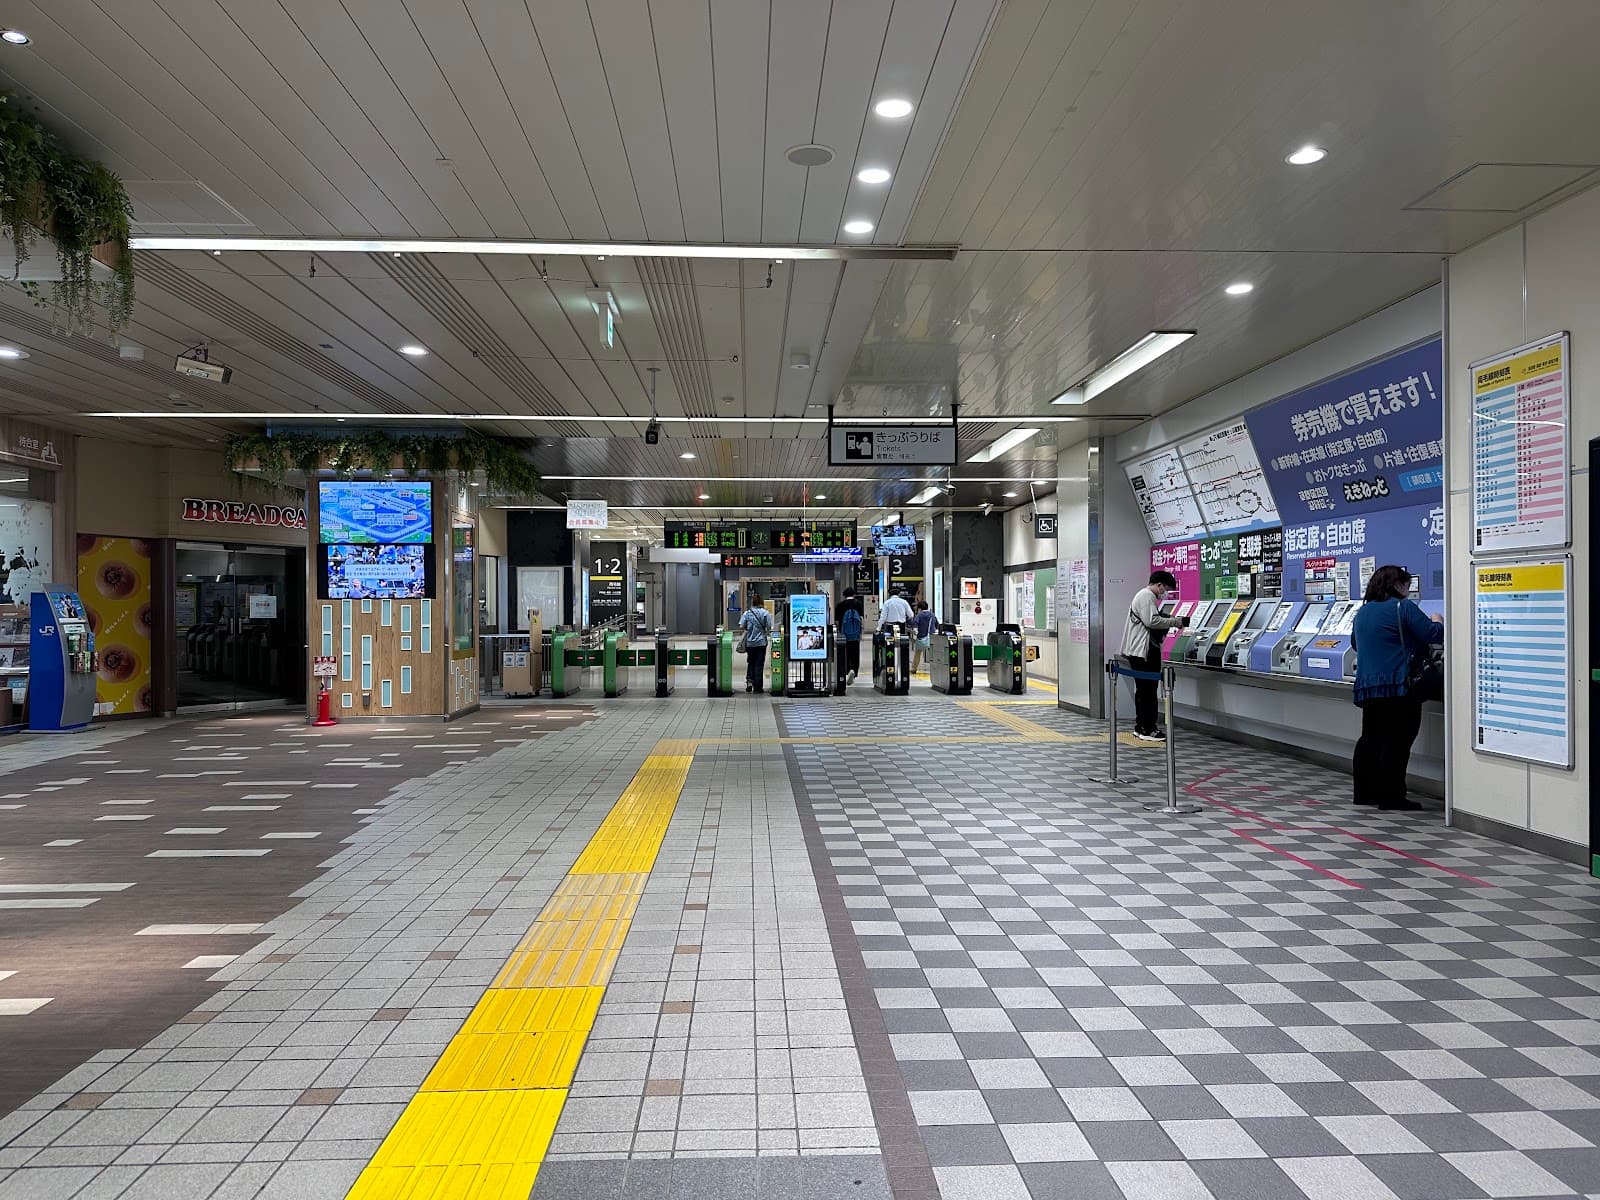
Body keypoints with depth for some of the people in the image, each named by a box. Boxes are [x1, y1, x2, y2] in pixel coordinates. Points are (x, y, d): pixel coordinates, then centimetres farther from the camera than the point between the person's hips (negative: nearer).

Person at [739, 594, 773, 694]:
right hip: (761, 642, -1)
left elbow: (741, 627, -3)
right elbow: (769, 628, -6)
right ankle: (758, 686, 5)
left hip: (749, 642, 1)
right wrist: (768, 634, 13)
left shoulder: (747, 613, -1)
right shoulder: (765, 613, -4)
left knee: (750, 663, 17)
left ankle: (749, 681, 2)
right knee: (759, 664, 4)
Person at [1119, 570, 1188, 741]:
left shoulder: (1146, 595, 22)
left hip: (1142, 651, 11)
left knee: (1143, 690, 15)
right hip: (1143, 651, -11)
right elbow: (1152, 621, -23)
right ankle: (1147, 730, -4)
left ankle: (1141, 727, 20)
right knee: (1147, 690, -7)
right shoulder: (1147, 596, -12)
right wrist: (1176, 622, -15)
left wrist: (1171, 621, 15)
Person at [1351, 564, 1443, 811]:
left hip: (1367, 686, 8)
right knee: (1396, 742, -5)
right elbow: (1434, 635, -9)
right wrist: (1437, 623, 12)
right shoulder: (1403, 607, -8)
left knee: (1370, 739, 14)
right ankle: (1390, 798, -4)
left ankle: (1364, 793, 18)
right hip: (1398, 687, -8)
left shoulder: (1363, 612, 16)